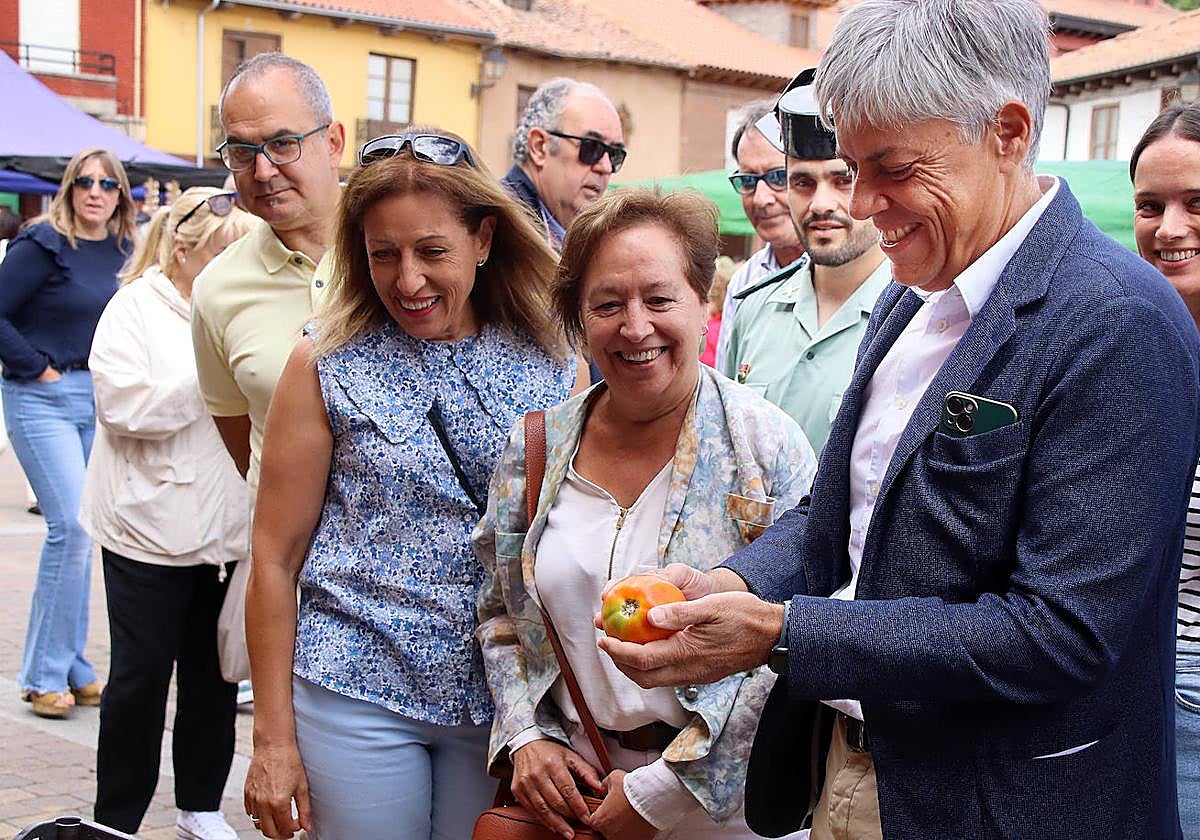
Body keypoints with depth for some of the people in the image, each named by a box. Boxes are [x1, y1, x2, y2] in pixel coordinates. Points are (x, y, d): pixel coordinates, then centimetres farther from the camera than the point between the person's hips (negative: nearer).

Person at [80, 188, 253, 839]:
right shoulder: (136, 308, -3)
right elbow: (126, 406, -16)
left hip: (227, 530, 5)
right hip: (152, 531, -4)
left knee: (215, 673, 11)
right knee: (142, 674, 3)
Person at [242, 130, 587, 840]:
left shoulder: (558, 366, 0)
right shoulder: (327, 367, -4)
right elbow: (276, 557, -1)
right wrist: (273, 736, -2)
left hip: (507, 701, 2)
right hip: (359, 694, -1)